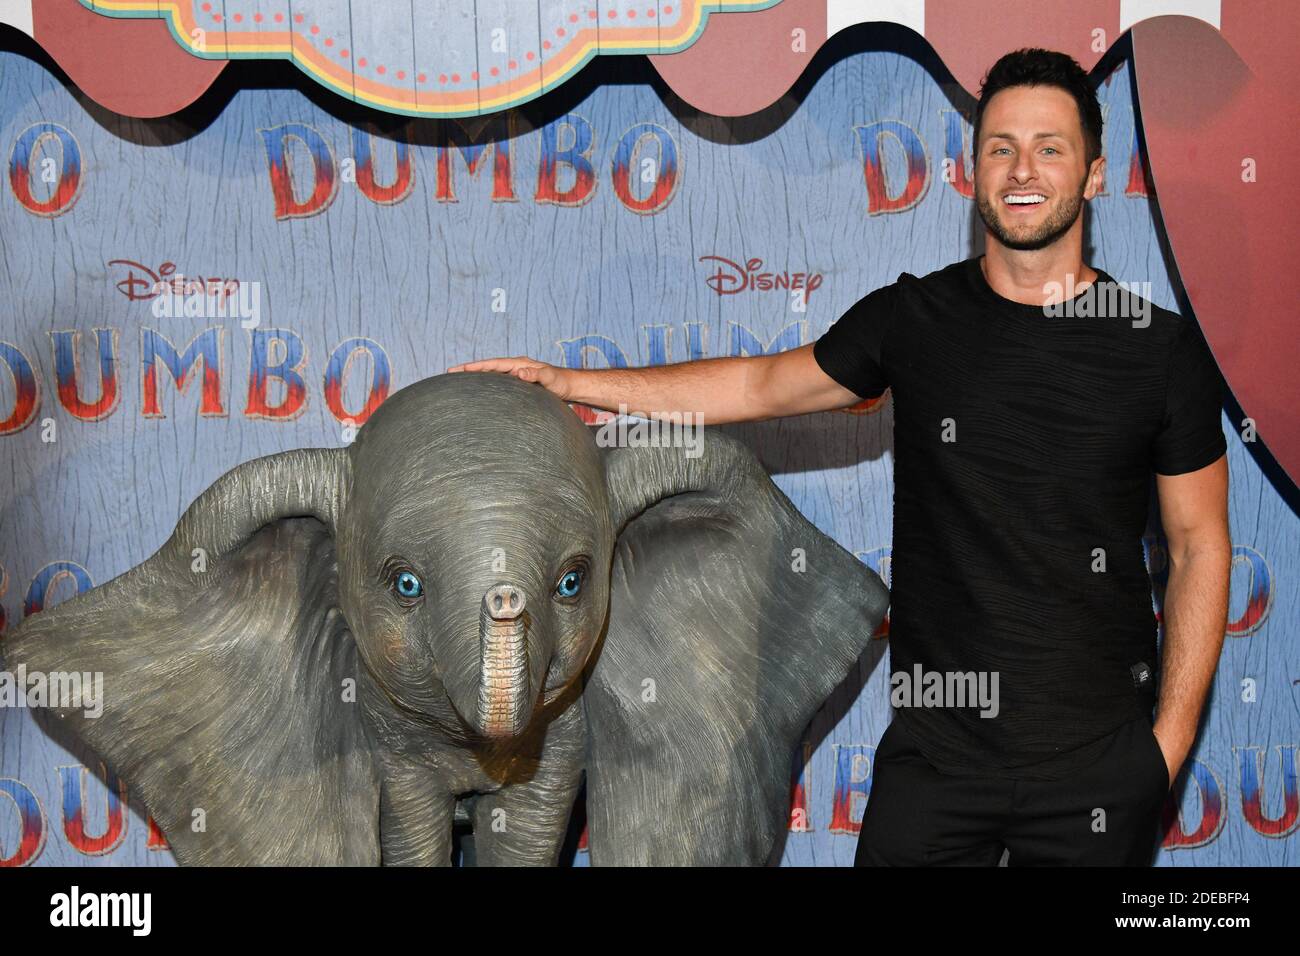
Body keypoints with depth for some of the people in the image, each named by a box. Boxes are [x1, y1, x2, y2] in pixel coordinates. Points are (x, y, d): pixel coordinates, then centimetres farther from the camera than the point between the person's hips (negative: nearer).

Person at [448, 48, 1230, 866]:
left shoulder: (1162, 348, -3)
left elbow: (1201, 547, 2)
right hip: (935, 749, 1)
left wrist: (1171, 737, -3)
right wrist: (568, 382, 11)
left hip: (1100, 765, 0)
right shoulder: (913, 318, 0)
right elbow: (763, 385, 13)